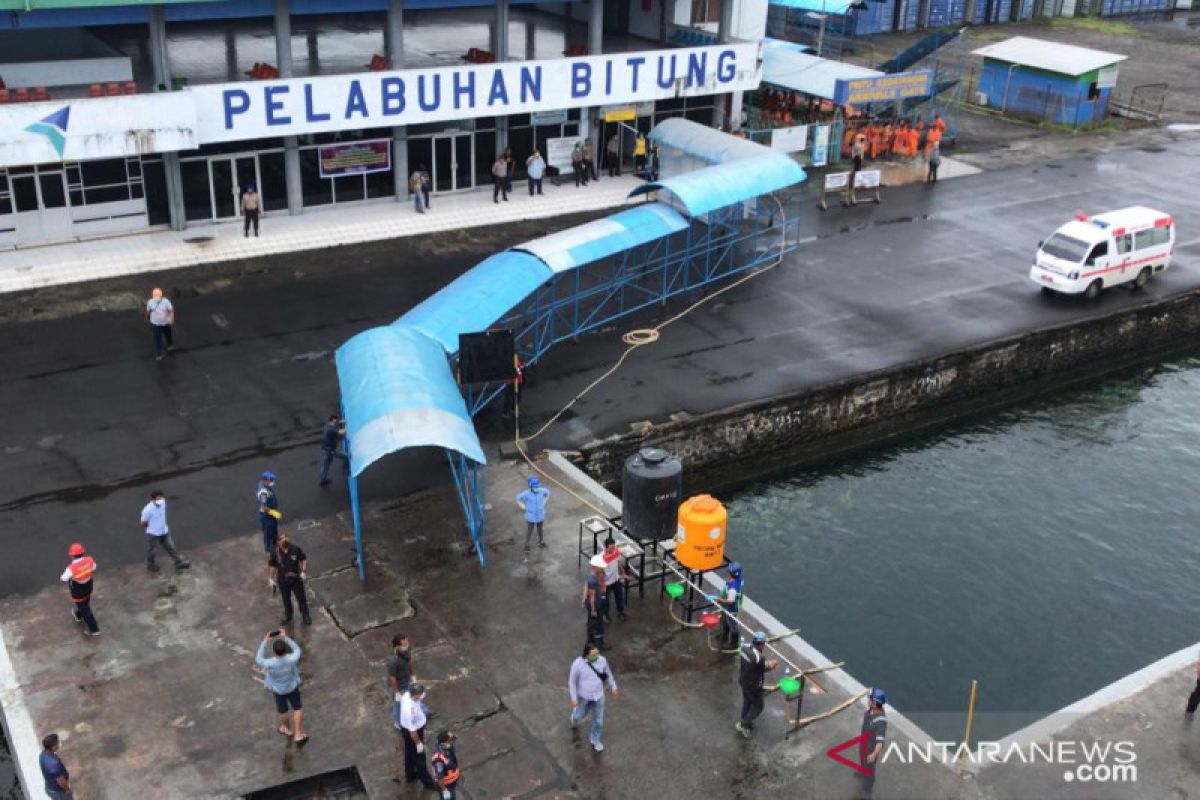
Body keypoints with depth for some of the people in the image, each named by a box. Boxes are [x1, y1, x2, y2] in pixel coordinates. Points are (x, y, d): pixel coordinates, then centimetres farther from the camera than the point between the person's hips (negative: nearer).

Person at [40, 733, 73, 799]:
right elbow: (61, 781, -30)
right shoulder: (53, 763, -41)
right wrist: (67, 789, -12)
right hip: (59, 791, -8)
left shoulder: (43, 754, -13)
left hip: (50, 787, 8)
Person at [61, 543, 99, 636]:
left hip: (78, 593, -5)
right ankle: (78, 616, 63)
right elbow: (94, 571, -5)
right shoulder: (89, 560, -24)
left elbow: (63, 580, -20)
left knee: (85, 610, 15)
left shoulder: (71, 568, -37)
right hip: (88, 588, 5)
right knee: (85, 604, 32)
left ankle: (94, 629, 28)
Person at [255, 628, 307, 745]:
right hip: (292, 687, 0)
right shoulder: (291, 660, -36)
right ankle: (298, 734, 30)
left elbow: (258, 659, -16)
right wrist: (285, 637, -10)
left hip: (278, 689, 0)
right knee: (298, 708, 23)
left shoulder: (270, 664, -38)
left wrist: (264, 642, -14)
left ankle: (288, 729, 52)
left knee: (282, 709, 27)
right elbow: (297, 650, -12)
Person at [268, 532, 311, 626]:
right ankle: (288, 616, 42)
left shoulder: (295, 549, -16)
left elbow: (304, 559, -3)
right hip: (283, 580, 1)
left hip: (296, 579, -1)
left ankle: (305, 616, 32)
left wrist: (304, 571, -10)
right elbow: (271, 565, -1)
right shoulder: (275, 553, -15)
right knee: (286, 599, 19)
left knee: (301, 598, 12)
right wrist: (271, 578, -1)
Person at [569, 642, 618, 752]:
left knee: (598, 720, 15)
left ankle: (595, 740, 44)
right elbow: (572, 681, -16)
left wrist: (613, 687, 8)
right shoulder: (577, 664, -31)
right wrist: (573, 698, -12)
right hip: (584, 695, -2)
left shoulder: (602, 660, -22)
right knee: (582, 714, 26)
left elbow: (608, 673, -2)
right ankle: (575, 718, 64)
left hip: (598, 695, 2)